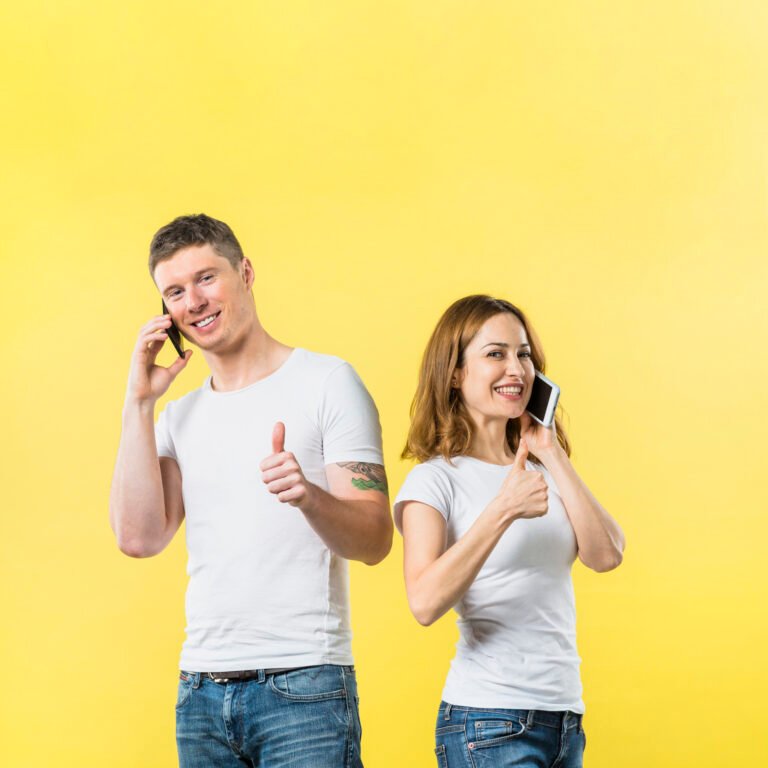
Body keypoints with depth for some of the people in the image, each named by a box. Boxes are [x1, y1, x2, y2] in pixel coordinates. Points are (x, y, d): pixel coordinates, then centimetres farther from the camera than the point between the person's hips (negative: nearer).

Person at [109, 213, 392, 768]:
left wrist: (309, 496, -29)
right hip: (201, 692, 5)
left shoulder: (326, 382, -2)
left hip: (304, 686, -5)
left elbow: (375, 541, -8)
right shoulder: (180, 416, 14)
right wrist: (139, 403, 0)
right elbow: (139, 537, -1)